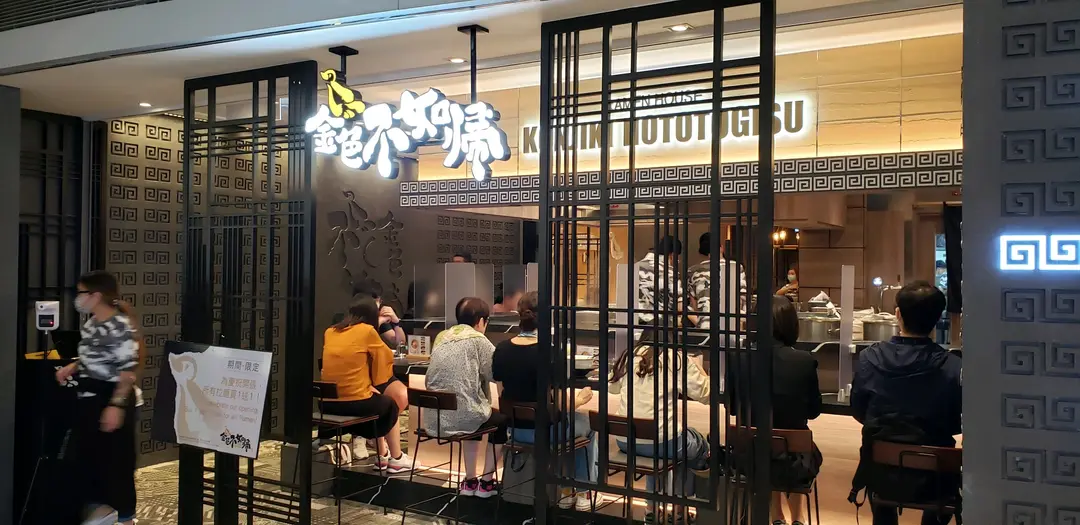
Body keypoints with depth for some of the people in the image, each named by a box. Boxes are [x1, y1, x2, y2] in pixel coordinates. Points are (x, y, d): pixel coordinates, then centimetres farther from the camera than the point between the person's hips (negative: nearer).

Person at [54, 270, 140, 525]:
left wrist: (117, 405, -25)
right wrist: (71, 368, 5)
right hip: (88, 398, 9)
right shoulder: (90, 323, 9)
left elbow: (128, 371, -22)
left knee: (116, 458, 3)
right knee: (86, 454, 15)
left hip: (111, 399, -9)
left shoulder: (121, 326, -19)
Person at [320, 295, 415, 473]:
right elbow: (387, 357, 7)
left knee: (376, 400, 32)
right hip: (356, 402, -5)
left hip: (328, 403, 6)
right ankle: (396, 459, 32)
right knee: (390, 405, 26)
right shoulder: (367, 331, -6)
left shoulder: (329, 332, 10)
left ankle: (383, 456, 33)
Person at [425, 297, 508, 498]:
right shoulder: (478, 340, -5)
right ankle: (486, 482, 23)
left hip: (433, 417, 6)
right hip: (461, 416, -6)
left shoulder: (441, 337, 14)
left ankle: (470, 481, 34)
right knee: (501, 420, 23)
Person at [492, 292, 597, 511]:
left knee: (570, 421, 34)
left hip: (515, 429, 6)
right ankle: (583, 493, 31)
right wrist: (579, 400, -1)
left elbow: (503, 394, 5)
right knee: (586, 424, 26)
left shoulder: (501, 349, -5)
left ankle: (565, 490, 38)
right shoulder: (548, 353, -24)